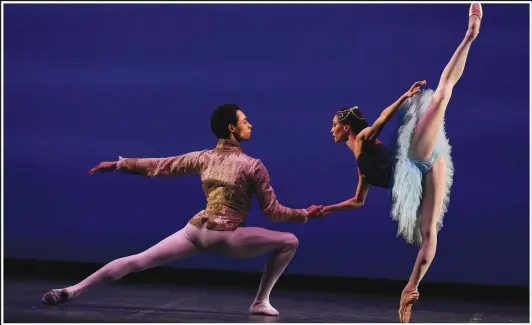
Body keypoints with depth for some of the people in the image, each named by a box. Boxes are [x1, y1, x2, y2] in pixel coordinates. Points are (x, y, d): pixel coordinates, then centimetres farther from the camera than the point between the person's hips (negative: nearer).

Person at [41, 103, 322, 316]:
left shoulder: (204, 158, 10)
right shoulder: (253, 166, -4)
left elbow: (159, 165, 13)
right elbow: (272, 212, -1)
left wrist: (117, 165, 22)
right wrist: (306, 214, 14)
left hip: (196, 231, 5)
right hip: (227, 237, -5)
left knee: (137, 261, 5)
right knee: (289, 242, 8)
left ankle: (72, 291, -1)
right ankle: (261, 302, 5)